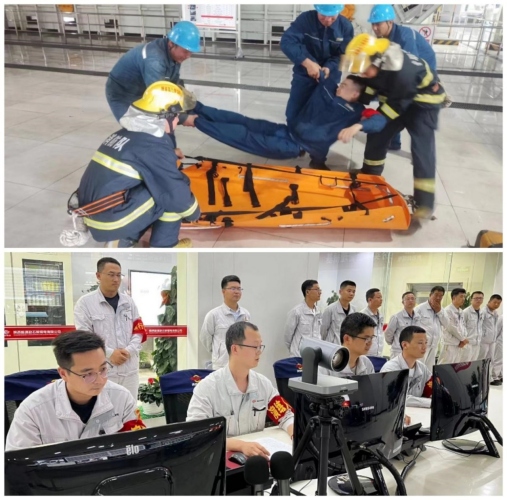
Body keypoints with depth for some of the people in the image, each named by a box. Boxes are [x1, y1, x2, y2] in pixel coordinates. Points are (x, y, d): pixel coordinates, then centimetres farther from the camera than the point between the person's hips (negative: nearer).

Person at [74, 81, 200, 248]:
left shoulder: (126, 133, 13)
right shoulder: (155, 146, -13)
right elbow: (175, 190, -8)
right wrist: (193, 212, 10)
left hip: (93, 213, 9)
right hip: (111, 219, -9)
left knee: (158, 185, 22)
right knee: (170, 191, -2)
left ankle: (123, 239, 16)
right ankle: (164, 245, 9)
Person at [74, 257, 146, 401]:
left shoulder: (128, 301, 8)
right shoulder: (85, 302, -5)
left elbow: (139, 331, 7)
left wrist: (129, 351, -10)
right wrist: (110, 353, -18)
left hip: (129, 369, 5)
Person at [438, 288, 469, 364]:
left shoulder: (461, 311, 13)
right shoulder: (447, 310, -12)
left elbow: (463, 326, 14)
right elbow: (451, 328, -15)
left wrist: (463, 340, -2)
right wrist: (463, 339, -5)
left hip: (460, 345, 8)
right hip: (450, 344, -8)